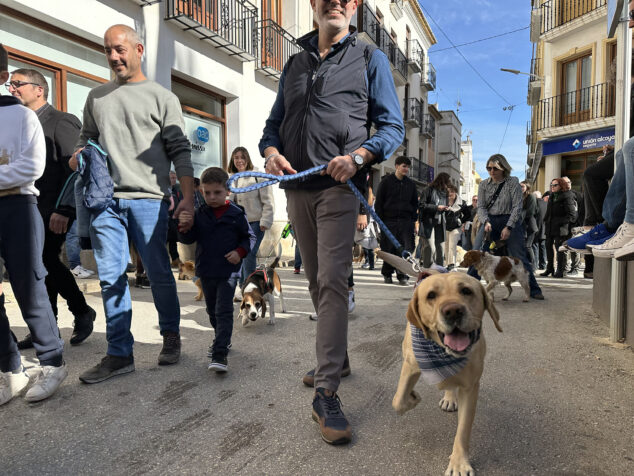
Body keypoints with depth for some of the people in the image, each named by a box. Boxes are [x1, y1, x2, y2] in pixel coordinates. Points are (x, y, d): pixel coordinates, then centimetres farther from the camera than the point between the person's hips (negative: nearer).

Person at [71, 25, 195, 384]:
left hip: (148, 199, -4)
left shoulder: (162, 97, 7)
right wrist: (79, 154, 3)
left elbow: (179, 150, 1)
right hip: (105, 199, 4)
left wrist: (189, 196, -9)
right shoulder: (97, 97, 20)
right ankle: (120, 354, 12)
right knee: (111, 278, 3)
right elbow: (87, 137, 27)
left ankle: (171, 336, 22)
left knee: (159, 274, 2)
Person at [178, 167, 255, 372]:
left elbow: (250, 237, 2)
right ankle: (222, 338, 42)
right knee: (212, 310, 20)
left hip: (228, 271, -4)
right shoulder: (199, 214, 0)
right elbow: (188, 239, 1)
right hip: (206, 271, 5)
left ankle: (220, 354, -7)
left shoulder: (236, 213, -7)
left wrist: (240, 252, -14)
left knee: (224, 311, -7)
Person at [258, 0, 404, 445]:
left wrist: (358, 156, -15)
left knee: (333, 282, -15)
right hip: (297, 187, 5)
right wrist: (271, 151, -3)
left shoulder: (370, 58, 10)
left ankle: (326, 392, -10)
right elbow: (274, 122, 21)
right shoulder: (294, 64, 22)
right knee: (317, 282, 11)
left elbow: (393, 126, 4)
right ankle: (335, 357, 29)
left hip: (339, 187, -5)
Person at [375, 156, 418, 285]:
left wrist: (413, 219, 10)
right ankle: (387, 274, 18)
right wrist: (380, 219, -4)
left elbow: (415, 203, 20)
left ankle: (403, 275, 0)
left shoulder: (411, 183, 14)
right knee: (388, 249, 2)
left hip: (406, 221, 2)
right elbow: (378, 202, 3)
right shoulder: (386, 181, 4)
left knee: (406, 249, -6)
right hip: (389, 220, -2)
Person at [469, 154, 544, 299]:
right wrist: (486, 222, -19)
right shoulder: (484, 185, 5)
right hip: (490, 221, 2)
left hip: (510, 221, -2)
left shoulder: (513, 182, -3)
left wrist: (508, 227, -17)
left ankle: (534, 290, 12)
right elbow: (481, 207, 1)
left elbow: (517, 207, -8)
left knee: (519, 257, -1)